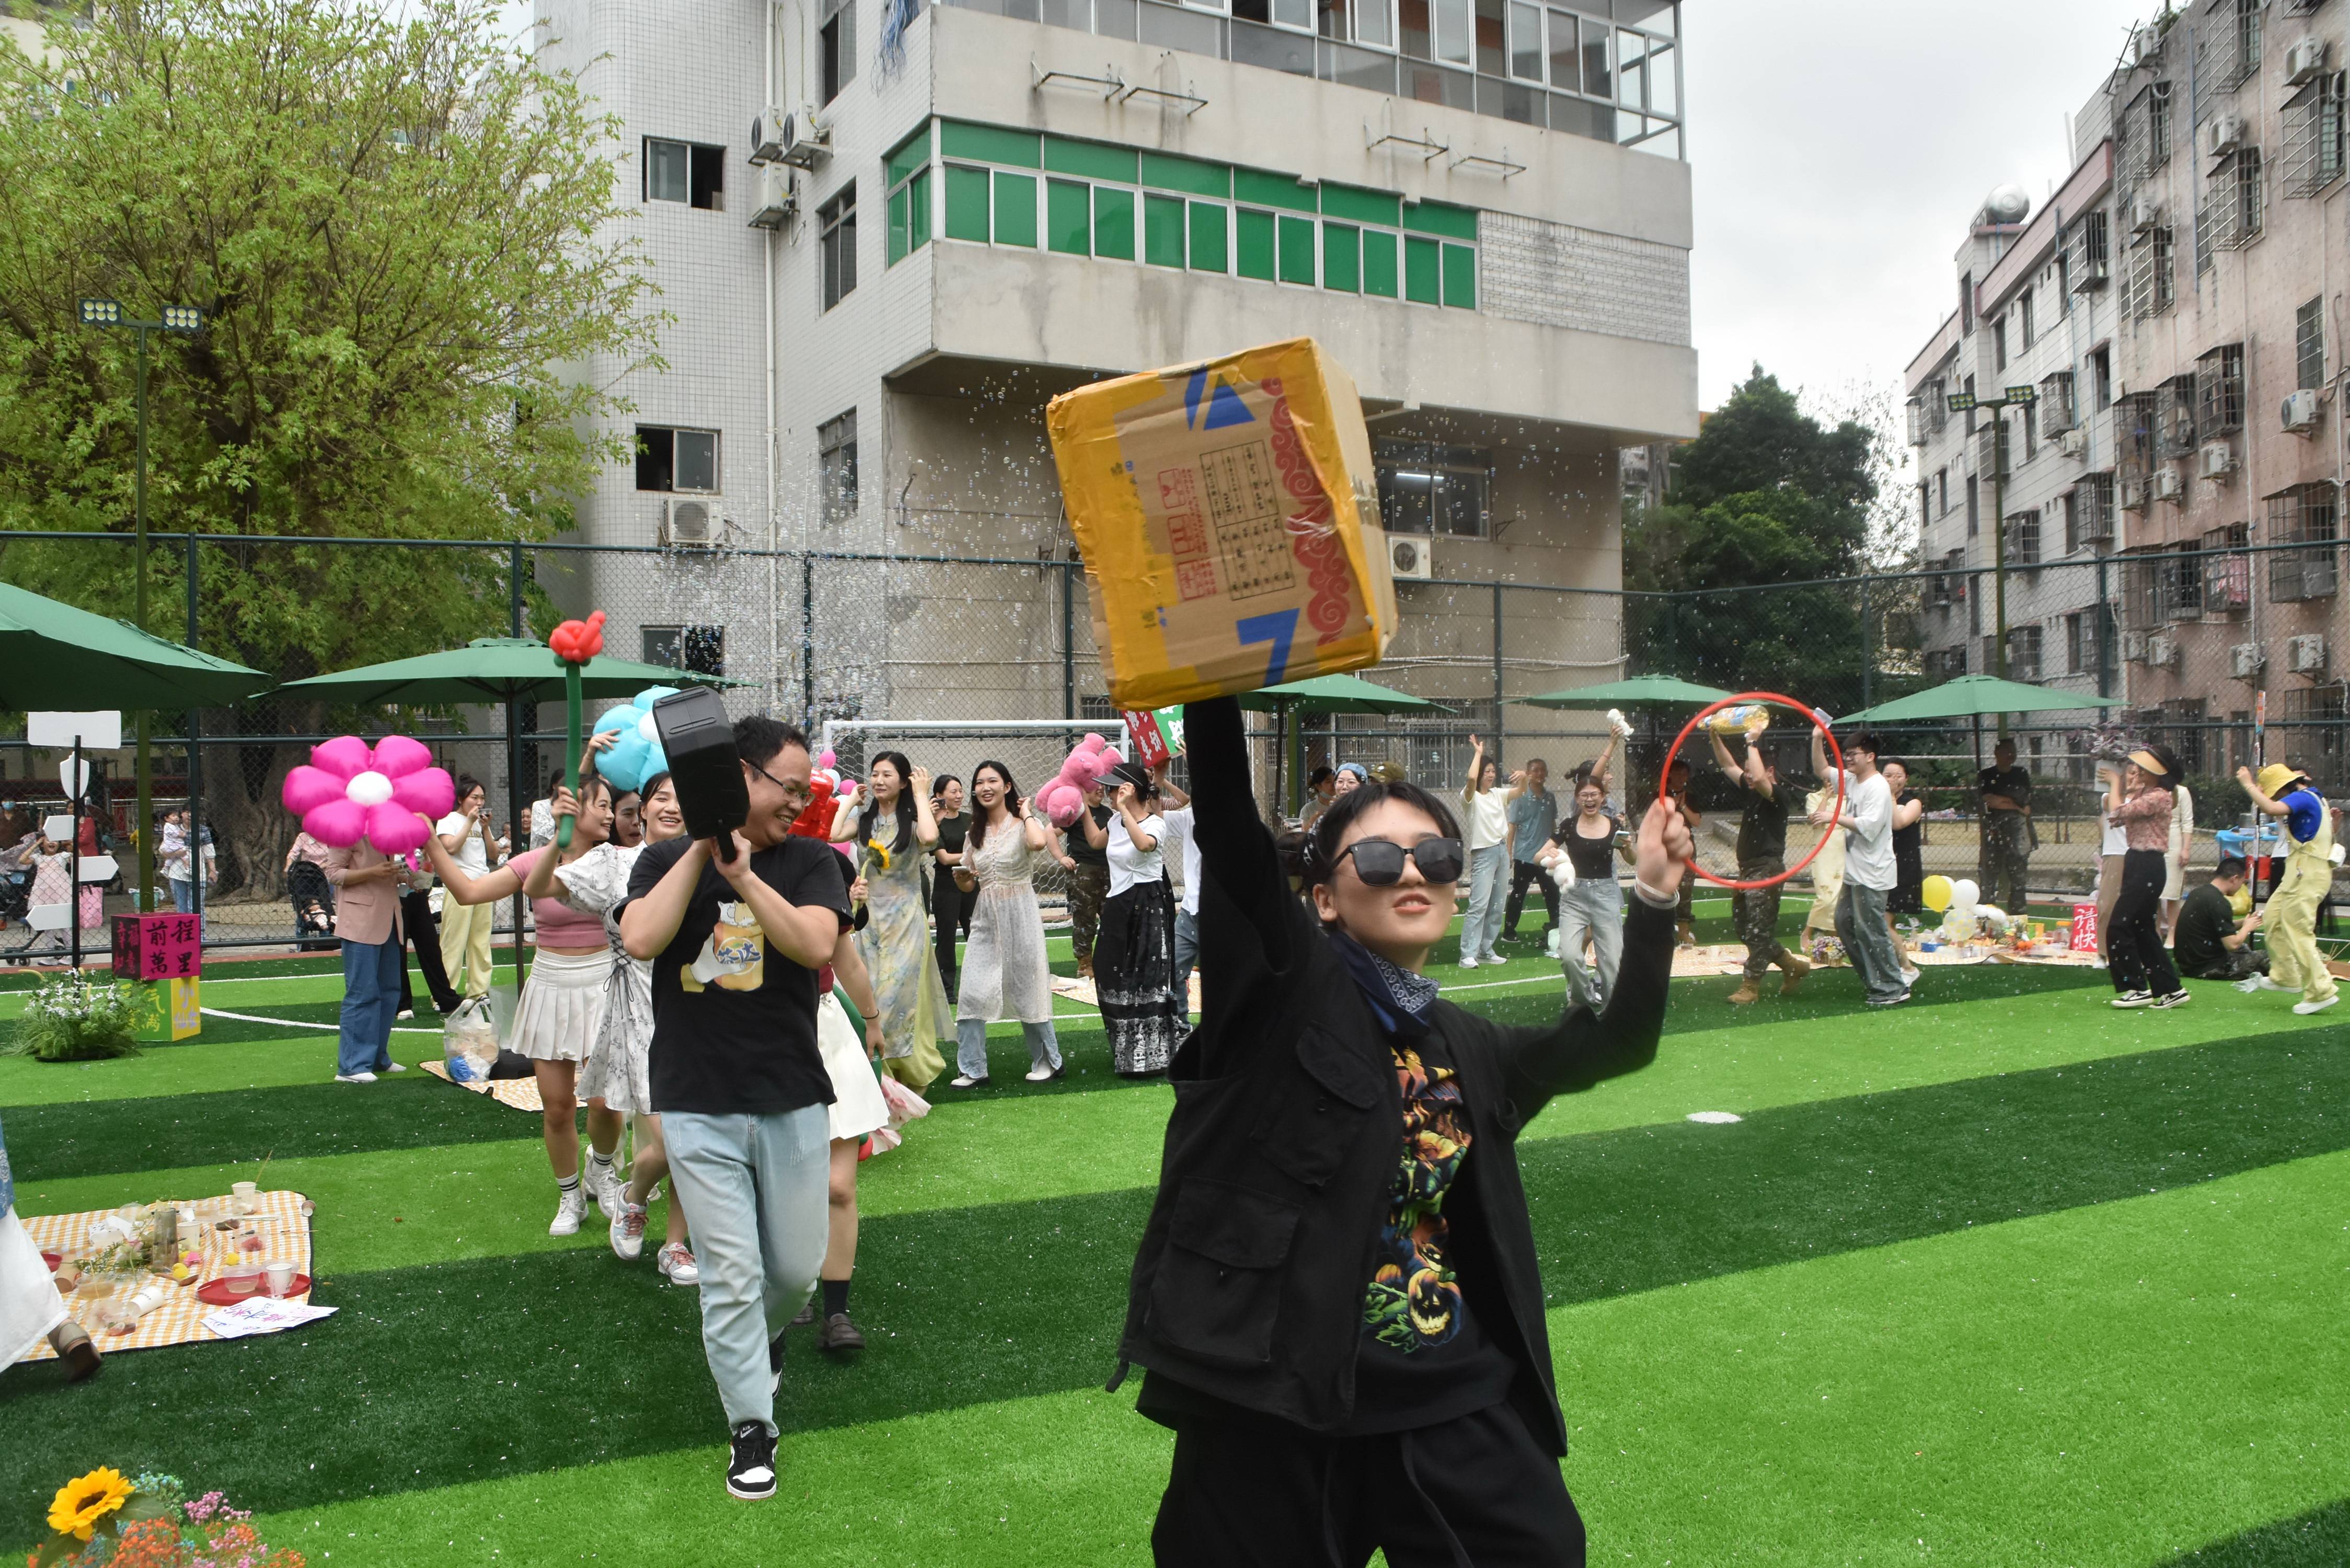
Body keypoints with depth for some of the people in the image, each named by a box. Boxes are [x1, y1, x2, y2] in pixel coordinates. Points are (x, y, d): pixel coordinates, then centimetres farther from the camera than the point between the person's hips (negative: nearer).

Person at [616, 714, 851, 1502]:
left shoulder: (810, 861, 2)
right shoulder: (666, 859, 4)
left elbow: (817, 944, -15)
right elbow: (641, 939, -14)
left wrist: (744, 874, -23)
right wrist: (702, 848, -14)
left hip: (792, 1102, 1)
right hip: (698, 1107, -1)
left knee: (798, 1267, 12)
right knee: (730, 1275, 0)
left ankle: (761, 1335, 46)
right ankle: (751, 1429, 16)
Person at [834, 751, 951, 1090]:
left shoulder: (911, 820, -3)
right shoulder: (863, 818, 8)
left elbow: (930, 837, -28)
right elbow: (834, 834, -12)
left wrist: (921, 796, -16)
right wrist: (851, 799, 0)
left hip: (904, 919, -4)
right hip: (869, 918, 4)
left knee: (900, 993, -6)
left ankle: (910, 1077, 8)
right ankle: (882, 1079, 14)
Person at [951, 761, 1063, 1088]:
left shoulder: (1024, 825, -5)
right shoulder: (975, 833, 11)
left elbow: (1039, 842, -32)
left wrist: (1026, 814, -14)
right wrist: (962, 878, -6)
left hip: (1020, 916, -5)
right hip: (985, 918, 5)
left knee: (1026, 990, 3)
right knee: (971, 993, -3)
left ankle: (1048, 1061, 20)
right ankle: (972, 1069, 5)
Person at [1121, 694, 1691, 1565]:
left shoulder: (1469, 1048, 12)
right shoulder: (1282, 986, -5)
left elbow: (1619, 1040, 22)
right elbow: (1227, 823, -18)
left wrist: (1654, 898, 13)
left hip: (1457, 1403, 5)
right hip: (1275, 1404, -5)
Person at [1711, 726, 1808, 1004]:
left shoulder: (1777, 797, -10)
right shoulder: (1752, 793, 13)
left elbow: (1760, 777, -30)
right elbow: (1729, 766, 19)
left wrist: (1753, 744, -21)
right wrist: (1716, 739, 8)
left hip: (1767, 870, -10)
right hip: (1748, 869, 10)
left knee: (1759, 931, -6)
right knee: (1744, 927, 12)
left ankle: (1751, 987, -4)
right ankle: (1792, 966, 23)